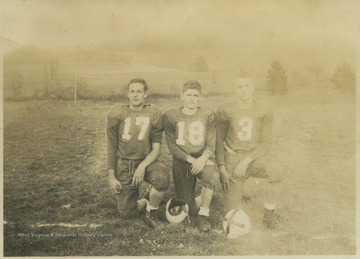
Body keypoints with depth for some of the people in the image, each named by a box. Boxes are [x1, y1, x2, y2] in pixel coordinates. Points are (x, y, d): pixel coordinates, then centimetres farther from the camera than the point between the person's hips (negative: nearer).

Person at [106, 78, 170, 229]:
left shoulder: (154, 114, -5)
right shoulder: (117, 113, -4)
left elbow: (156, 149, -6)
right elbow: (111, 146, 0)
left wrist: (143, 166, -23)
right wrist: (111, 175, -4)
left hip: (145, 161, 0)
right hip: (123, 164, 1)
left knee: (163, 178, -34)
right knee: (126, 213, -2)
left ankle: (150, 210, -2)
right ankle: (143, 204, 35)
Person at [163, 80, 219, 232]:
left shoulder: (207, 115, -3)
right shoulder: (170, 116, -5)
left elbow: (211, 144, -5)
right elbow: (172, 146, -6)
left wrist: (203, 158, -26)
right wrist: (191, 159, -20)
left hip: (202, 158, 0)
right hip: (181, 161, 0)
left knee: (212, 176, -38)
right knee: (190, 211, 2)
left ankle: (204, 215, -13)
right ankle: (204, 199, 40)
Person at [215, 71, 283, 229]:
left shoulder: (264, 109, -5)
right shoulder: (225, 110, -7)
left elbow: (266, 143, -4)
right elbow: (218, 140, 1)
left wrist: (247, 160, -18)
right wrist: (221, 167, -8)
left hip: (255, 157, 1)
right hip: (233, 158, -1)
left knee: (276, 172, -34)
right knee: (234, 214, -6)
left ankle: (268, 214, -9)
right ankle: (234, 189, 30)